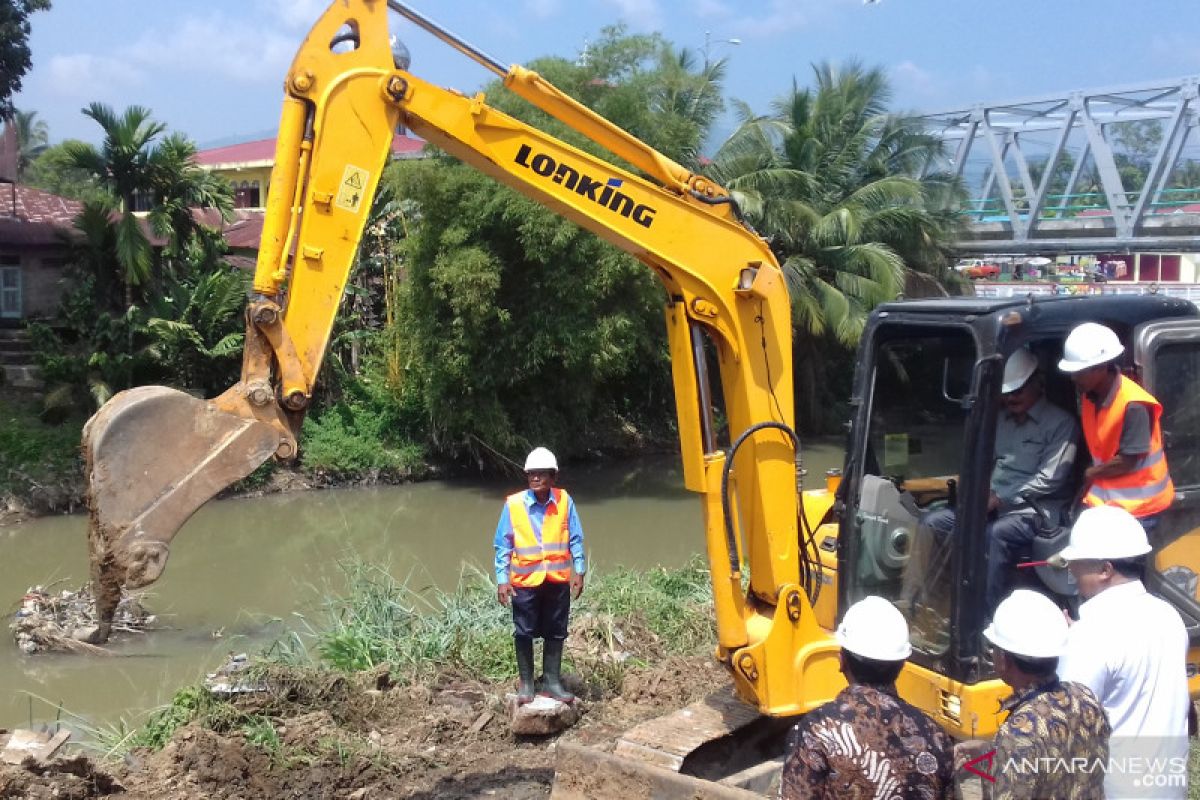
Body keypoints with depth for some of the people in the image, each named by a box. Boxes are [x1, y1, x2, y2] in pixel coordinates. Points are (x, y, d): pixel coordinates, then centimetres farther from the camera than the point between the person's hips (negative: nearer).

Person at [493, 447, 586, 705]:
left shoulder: (564, 501, -5)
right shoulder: (513, 504, -9)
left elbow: (575, 539, 2)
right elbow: (503, 545, -4)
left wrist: (579, 572, -1)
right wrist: (502, 580, -7)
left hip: (558, 580, 2)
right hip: (524, 581, -2)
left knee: (555, 632, 12)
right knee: (524, 633, 7)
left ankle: (551, 681, 26)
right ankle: (526, 683, 22)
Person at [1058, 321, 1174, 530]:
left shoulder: (1134, 405, -25)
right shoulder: (1090, 397, 0)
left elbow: (1128, 462, -22)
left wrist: (1091, 474, -7)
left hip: (1137, 504, -7)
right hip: (1104, 496, 7)